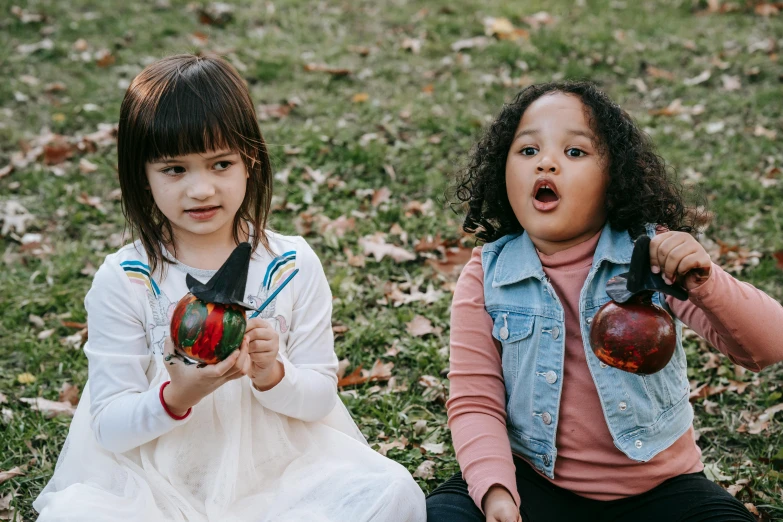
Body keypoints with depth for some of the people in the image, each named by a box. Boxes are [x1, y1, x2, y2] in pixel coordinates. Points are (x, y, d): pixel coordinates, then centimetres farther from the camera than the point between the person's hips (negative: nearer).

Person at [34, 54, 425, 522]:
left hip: (280, 467, 1)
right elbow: (109, 425, -7)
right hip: (160, 479, 0)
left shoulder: (293, 266, -1)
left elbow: (321, 396, 3)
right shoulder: (123, 281, -6)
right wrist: (178, 395, -26)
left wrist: (271, 375, -19)